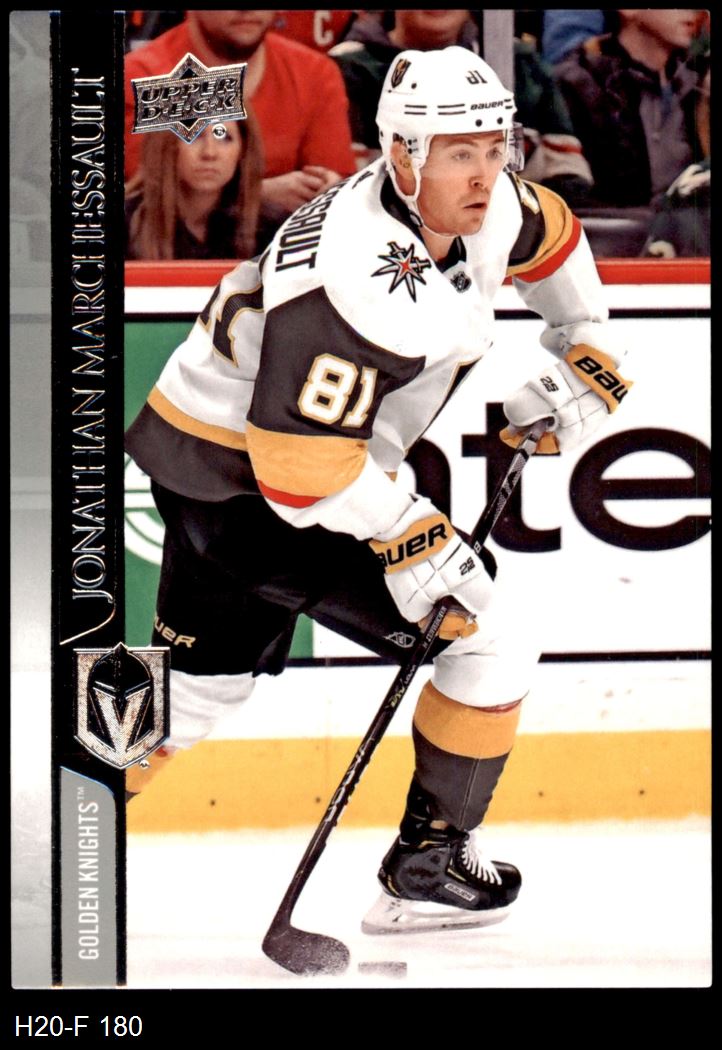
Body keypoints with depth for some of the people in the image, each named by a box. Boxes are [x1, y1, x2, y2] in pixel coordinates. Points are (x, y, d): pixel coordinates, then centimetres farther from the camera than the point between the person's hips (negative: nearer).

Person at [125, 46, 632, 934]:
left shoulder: (483, 208, -3)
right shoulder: (360, 278, -31)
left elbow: (548, 236, 23)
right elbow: (299, 462, -31)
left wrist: (587, 349, 19)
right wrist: (416, 540, -26)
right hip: (243, 485, -9)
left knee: (201, 678, 20)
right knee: (489, 641, -6)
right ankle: (430, 863, 6)